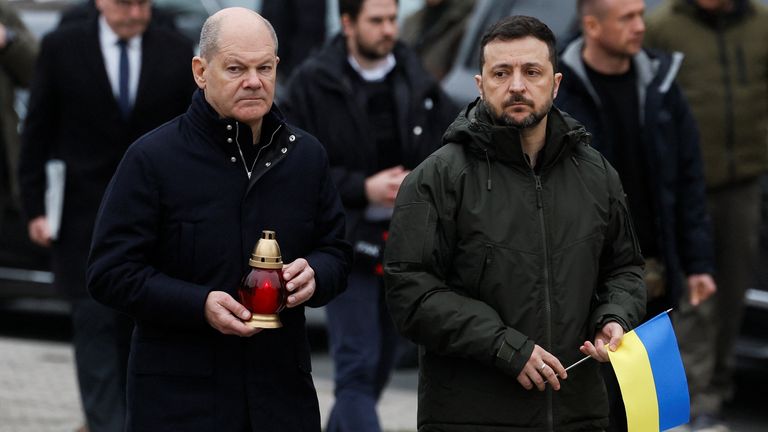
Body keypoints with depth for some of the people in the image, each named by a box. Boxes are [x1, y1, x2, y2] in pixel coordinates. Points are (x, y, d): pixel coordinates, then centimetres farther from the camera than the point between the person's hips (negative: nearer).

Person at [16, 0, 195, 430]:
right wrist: (35, 208, -3)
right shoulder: (61, 49, -1)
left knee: (136, 326, 5)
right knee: (96, 323, -7)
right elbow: (38, 133, 2)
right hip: (86, 214, -2)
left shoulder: (177, 52, 3)